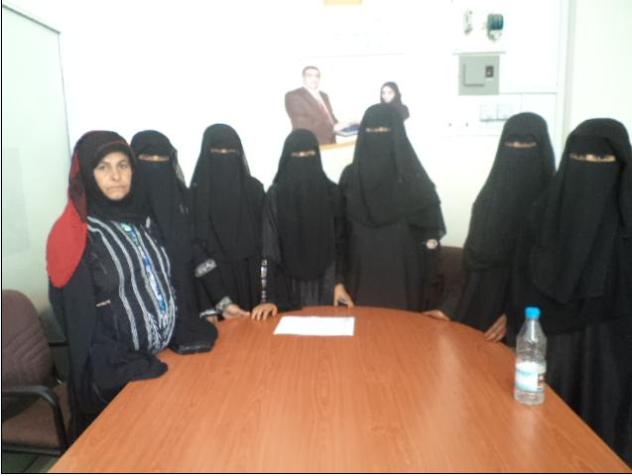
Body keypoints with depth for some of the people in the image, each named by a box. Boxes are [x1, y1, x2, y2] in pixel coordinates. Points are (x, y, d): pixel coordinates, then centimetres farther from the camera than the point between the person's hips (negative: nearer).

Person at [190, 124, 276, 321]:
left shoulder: (254, 188, 3)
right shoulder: (196, 194, -5)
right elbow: (195, 249, -10)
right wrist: (222, 302, -21)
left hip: (252, 284, 3)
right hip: (212, 286, -2)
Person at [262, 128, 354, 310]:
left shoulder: (331, 191, 0)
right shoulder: (275, 195, -5)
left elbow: (340, 241, 3)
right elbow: (270, 247, -7)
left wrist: (339, 282, -3)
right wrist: (272, 298, -12)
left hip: (325, 282, 2)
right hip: (289, 285, -1)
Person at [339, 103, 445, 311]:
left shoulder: (412, 175, -5)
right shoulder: (350, 175, 2)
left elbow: (430, 227, -5)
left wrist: (424, 277, -9)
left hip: (402, 273, -2)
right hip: (361, 272, 2)